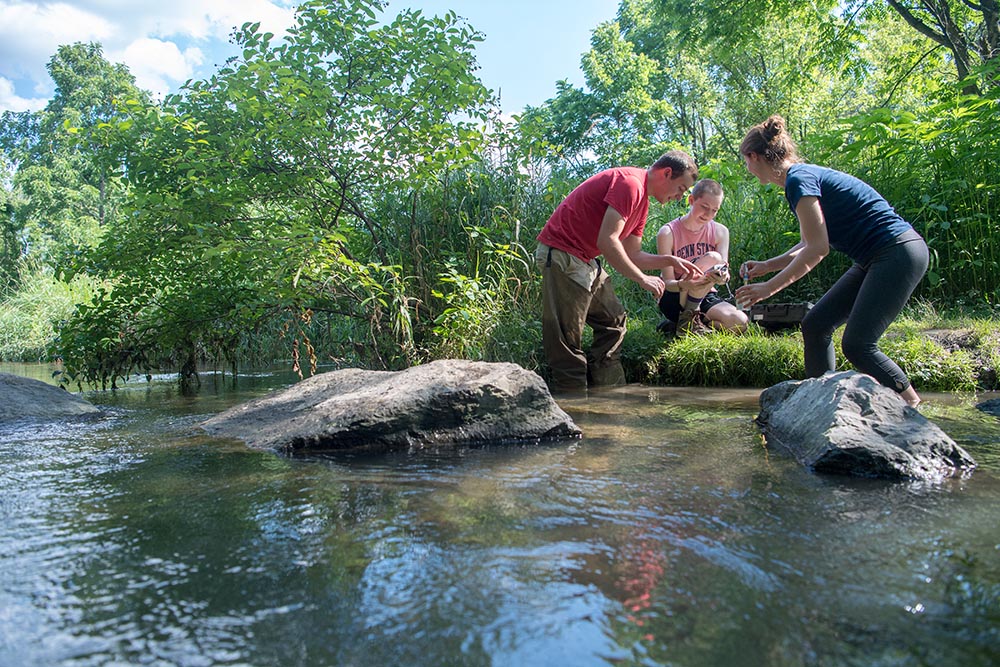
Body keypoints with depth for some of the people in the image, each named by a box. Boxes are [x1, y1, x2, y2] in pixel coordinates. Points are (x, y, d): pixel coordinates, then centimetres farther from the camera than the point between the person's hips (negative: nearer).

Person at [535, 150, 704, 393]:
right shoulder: (630, 183, -17)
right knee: (568, 339, -8)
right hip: (563, 254, -11)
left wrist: (671, 261, 6)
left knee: (612, 321, 12)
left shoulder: (641, 199, 16)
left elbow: (631, 255, 18)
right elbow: (607, 241, -25)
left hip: (586, 259, 11)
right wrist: (642, 279, -17)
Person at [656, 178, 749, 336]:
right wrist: (684, 284, -40)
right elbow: (668, 282, -16)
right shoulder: (667, 233, -13)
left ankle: (691, 320, -2)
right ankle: (688, 316, -17)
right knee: (713, 258, -27)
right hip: (675, 299, -5)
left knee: (740, 322, -25)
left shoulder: (720, 232, 0)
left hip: (704, 296, 5)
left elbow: (725, 271, -9)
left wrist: (722, 277, -34)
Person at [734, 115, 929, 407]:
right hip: (876, 259, 10)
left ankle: (912, 406, 4)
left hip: (899, 253, -10)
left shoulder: (798, 178, -16)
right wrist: (767, 265, 17)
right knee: (815, 324, 6)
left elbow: (817, 249, -20)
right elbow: (810, 244, 19)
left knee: (856, 344, -12)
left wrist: (769, 287, -15)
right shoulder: (806, 175, 13)